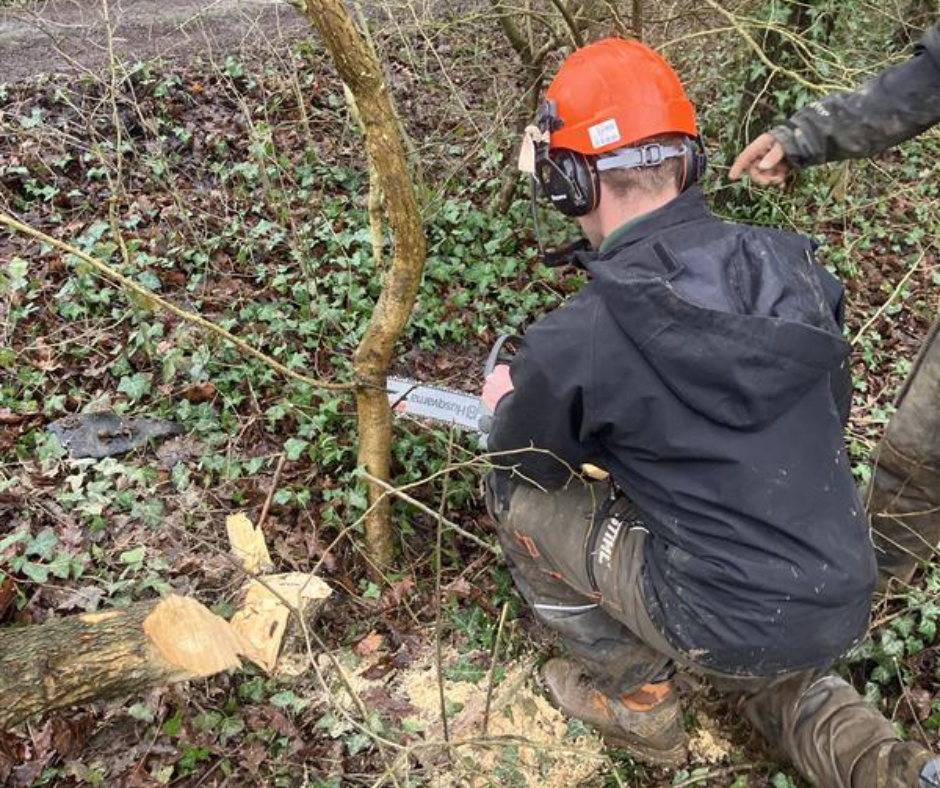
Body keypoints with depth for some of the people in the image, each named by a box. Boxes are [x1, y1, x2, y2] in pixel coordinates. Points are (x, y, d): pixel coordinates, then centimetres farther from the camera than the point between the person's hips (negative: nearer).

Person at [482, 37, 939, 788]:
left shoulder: (575, 340, -19)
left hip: (727, 622, -6)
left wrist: (511, 404, 22)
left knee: (524, 505, 8)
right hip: (843, 605, 6)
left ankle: (636, 700, 22)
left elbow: (513, 477, 1)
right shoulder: (791, 263, -5)